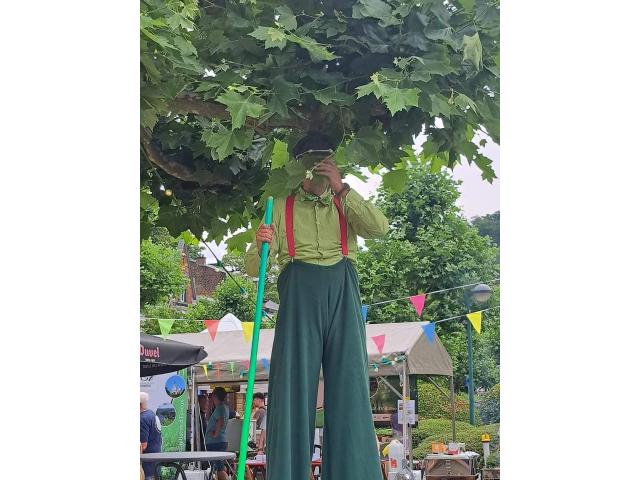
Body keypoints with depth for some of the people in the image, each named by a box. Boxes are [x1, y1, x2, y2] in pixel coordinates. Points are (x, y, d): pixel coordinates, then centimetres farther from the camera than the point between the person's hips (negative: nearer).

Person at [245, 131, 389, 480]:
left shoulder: (345, 206, 21)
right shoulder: (282, 207, 18)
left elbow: (379, 228, -1)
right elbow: (254, 267, 10)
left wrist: (341, 188, -7)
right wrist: (260, 244, -12)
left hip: (342, 293, 1)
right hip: (299, 293, -1)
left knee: (348, 383, -5)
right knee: (293, 383, -7)